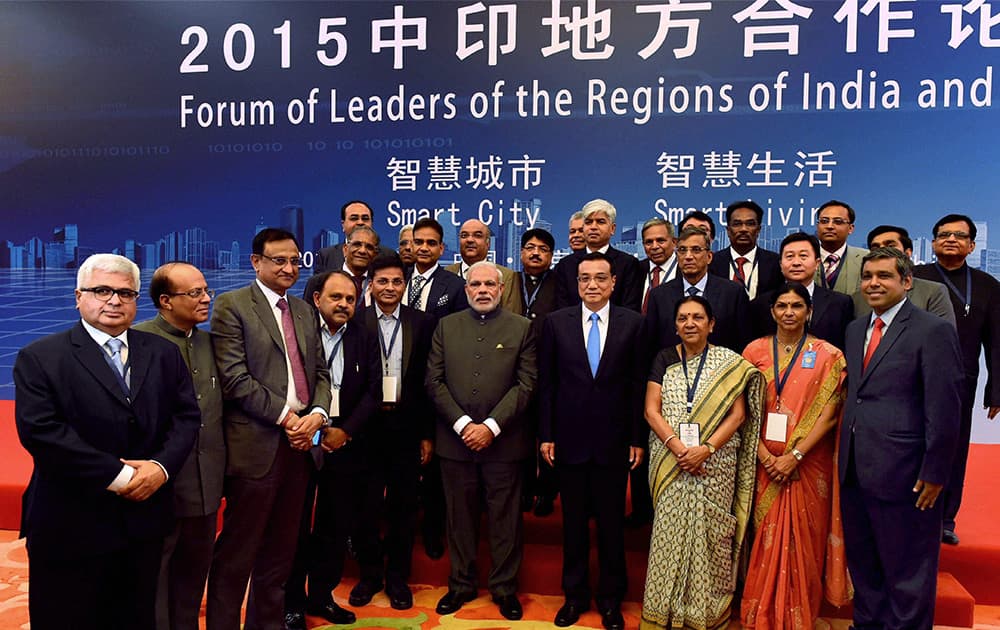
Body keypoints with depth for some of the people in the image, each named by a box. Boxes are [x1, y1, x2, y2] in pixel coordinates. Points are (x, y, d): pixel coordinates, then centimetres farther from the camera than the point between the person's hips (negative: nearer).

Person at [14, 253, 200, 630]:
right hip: (70, 527, -3)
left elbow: (186, 416, 5)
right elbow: (40, 430, -16)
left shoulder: (164, 353, 7)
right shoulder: (39, 358, -5)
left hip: (144, 520, 4)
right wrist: (117, 475, -19)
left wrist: (161, 465, -13)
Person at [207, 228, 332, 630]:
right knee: (237, 552, 4)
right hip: (256, 444, -6)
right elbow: (234, 378, -13)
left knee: (280, 551, 16)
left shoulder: (304, 310, 15)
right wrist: (285, 417, -14)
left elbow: (319, 371, 13)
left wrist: (317, 414, -5)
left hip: (299, 444, 6)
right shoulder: (232, 306, -4)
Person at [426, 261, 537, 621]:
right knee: (460, 517, 12)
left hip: (504, 441, -1)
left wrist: (491, 426, -13)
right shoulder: (446, 326, 8)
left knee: (505, 519, 8)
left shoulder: (521, 328, 3)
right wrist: (463, 424, -9)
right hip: (456, 439, 2)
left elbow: (526, 384, -4)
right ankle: (461, 584, 28)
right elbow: (434, 381, 2)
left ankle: (505, 588, 24)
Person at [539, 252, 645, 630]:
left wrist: (638, 439, -2)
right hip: (570, 439, 1)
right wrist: (545, 435, 0)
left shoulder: (632, 323, 0)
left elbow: (639, 383, 0)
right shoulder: (556, 322, 2)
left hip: (613, 440, 0)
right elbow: (546, 383, 3)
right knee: (574, 522, 12)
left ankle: (611, 598, 28)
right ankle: (575, 595, 29)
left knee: (612, 522, 10)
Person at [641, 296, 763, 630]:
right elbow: (651, 410, 0)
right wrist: (678, 448, -13)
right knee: (670, 532, 3)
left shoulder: (730, 363, 3)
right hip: (670, 461, 1)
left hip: (715, 462, -1)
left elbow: (738, 414, -3)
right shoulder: (665, 359, 6)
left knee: (709, 532, 3)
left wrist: (706, 448, -16)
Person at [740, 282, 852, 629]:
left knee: (803, 538, 6)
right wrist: (763, 454, -10)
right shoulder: (755, 351, 3)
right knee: (765, 538, 8)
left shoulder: (828, 356, -1)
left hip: (808, 463, -1)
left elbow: (829, 414, -6)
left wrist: (795, 455, -14)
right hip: (764, 462, 2)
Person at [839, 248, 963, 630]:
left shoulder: (934, 331, -11)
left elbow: (945, 411, -13)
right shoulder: (855, 329, 11)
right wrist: (844, 456, 9)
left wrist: (934, 474, -14)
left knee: (907, 570, 9)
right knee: (863, 565, 20)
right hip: (854, 470, 7)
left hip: (903, 473, -7)